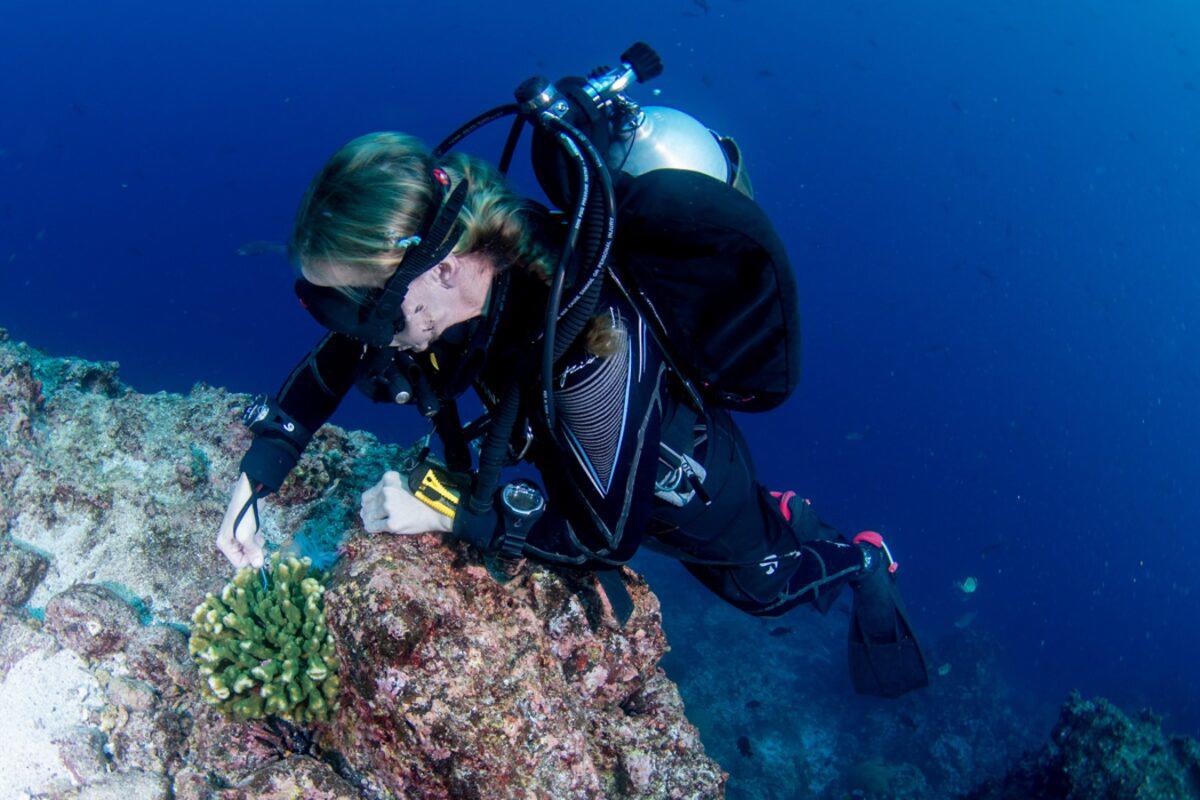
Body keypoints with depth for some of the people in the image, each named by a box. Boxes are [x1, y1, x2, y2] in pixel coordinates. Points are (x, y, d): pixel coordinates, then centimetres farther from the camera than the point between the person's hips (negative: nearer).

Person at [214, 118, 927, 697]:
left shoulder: (590, 340, -48)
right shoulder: (457, 256, -27)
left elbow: (608, 535, -36)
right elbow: (333, 363, -10)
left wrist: (446, 510, -37)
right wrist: (255, 481, -19)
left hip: (679, 477, -6)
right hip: (586, 462, 6)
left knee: (763, 586, 25)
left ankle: (862, 560, 55)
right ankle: (781, 514, 55)